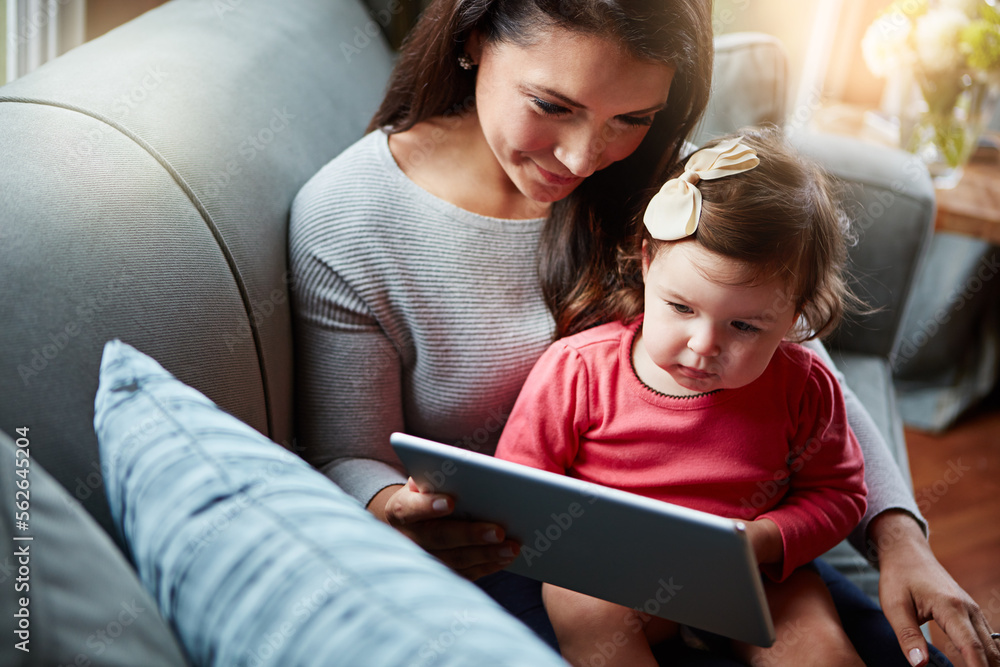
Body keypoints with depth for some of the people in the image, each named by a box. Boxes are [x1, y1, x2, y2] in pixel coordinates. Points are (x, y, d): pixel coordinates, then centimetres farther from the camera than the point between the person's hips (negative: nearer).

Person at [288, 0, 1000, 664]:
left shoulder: (648, 184, -5)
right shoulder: (343, 224, -16)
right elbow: (343, 456, -10)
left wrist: (898, 536, -16)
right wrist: (395, 514, -35)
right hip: (498, 558, -4)